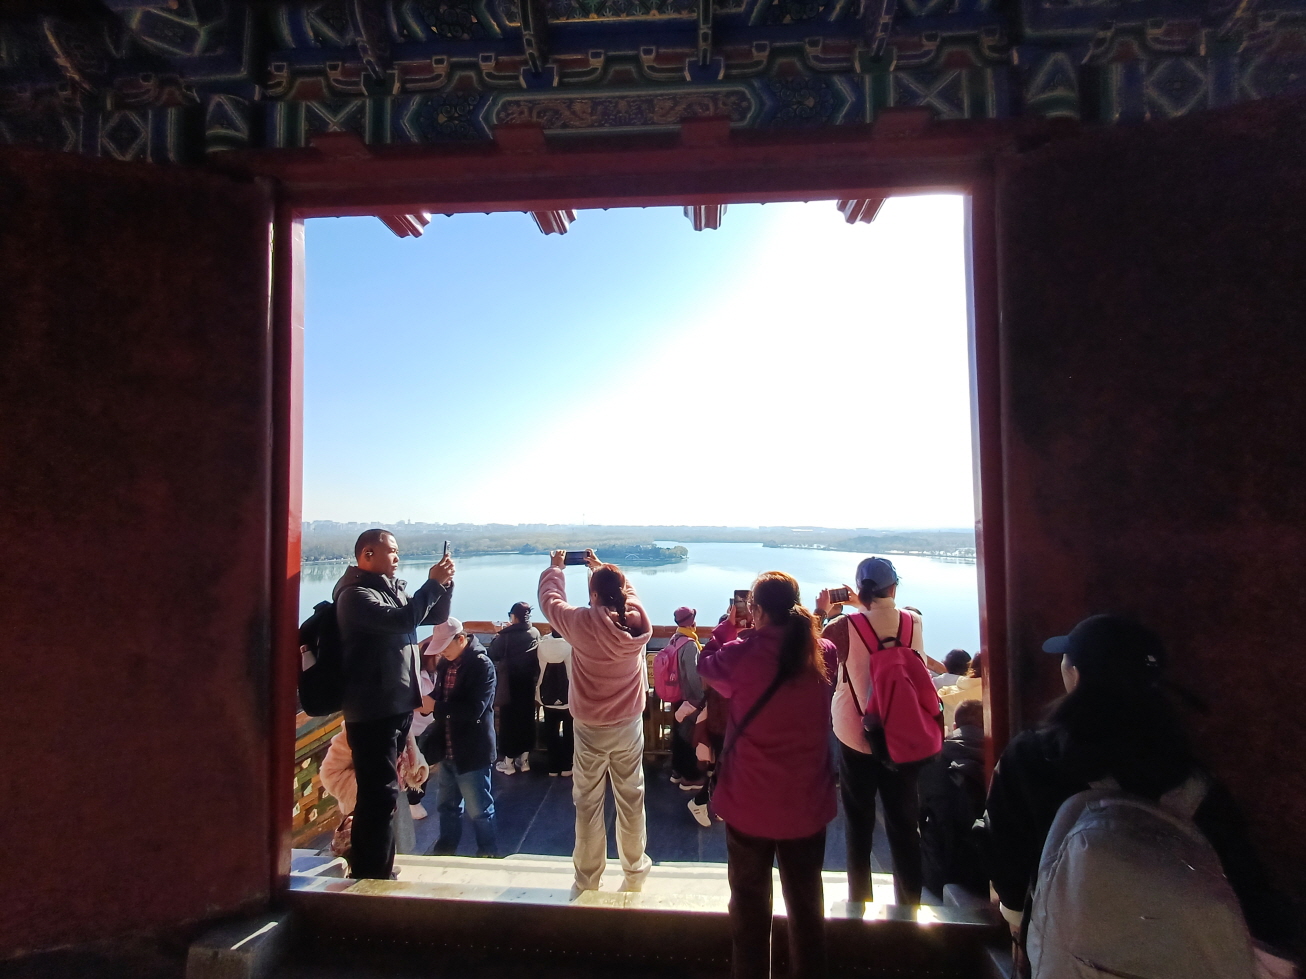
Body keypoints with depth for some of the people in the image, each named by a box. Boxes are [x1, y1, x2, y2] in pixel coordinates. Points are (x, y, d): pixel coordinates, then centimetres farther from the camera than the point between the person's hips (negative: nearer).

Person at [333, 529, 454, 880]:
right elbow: (402, 619, -28)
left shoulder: (393, 589, 14)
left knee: (382, 794, 19)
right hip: (372, 711, -9)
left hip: (398, 706, 9)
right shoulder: (356, 594, -14)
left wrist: (444, 583, 0)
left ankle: (377, 872, 33)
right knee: (380, 796, -6)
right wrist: (433, 584, -18)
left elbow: (435, 617, 16)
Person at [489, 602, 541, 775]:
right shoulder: (535, 633, -6)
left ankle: (509, 762, 17)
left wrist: (499, 635, -3)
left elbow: (492, 655, -10)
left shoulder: (506, 636, -19)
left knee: (509, 721, 8)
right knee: (527, 719, 14)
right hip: (529, 685, 4)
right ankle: (524, 759, 24)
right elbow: (538, 658, 3)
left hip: (510, 686, -4)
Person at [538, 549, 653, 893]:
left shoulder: (582, 623, -20)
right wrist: (601, 567, 24)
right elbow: (626, 590, 11)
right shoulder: (639, 620, -11)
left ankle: (587, 880, 27)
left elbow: (549, 598, -1)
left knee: (588, 804, 13)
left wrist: (555, 567, 17)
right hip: (630, 726, 3)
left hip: (590, 729, -3)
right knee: (631, 800, 16)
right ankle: (635, 874, 33)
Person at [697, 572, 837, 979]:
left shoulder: (741, 654, -20)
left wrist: (728, 624, 11)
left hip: (750, 803, -2)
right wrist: (802, 622, 8)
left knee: (750, 904, 21)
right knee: (806, 904, 24)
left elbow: (707, 664, 2)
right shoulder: (824, 654, -12)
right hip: (807, 803, 3)